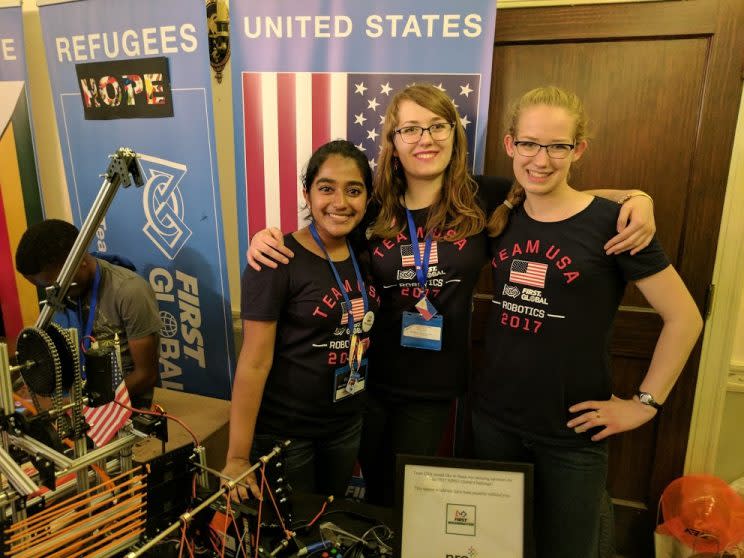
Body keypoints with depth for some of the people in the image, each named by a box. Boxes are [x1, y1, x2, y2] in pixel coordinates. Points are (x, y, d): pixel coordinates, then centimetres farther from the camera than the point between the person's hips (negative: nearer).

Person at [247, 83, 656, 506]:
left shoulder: (485, 199, -9)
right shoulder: (374, 209, -6)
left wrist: (635, 198, -17)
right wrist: (269, 238, -11)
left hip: (434, 389, -1)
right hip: (370, 379, 1)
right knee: (374, 490, 23)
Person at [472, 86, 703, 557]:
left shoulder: (612, 222, -13)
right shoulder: (501, 216, 0)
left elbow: (685, 317, -9)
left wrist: (646, 402, -8)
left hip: (571, 433, -4)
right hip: (494, 418, 4)